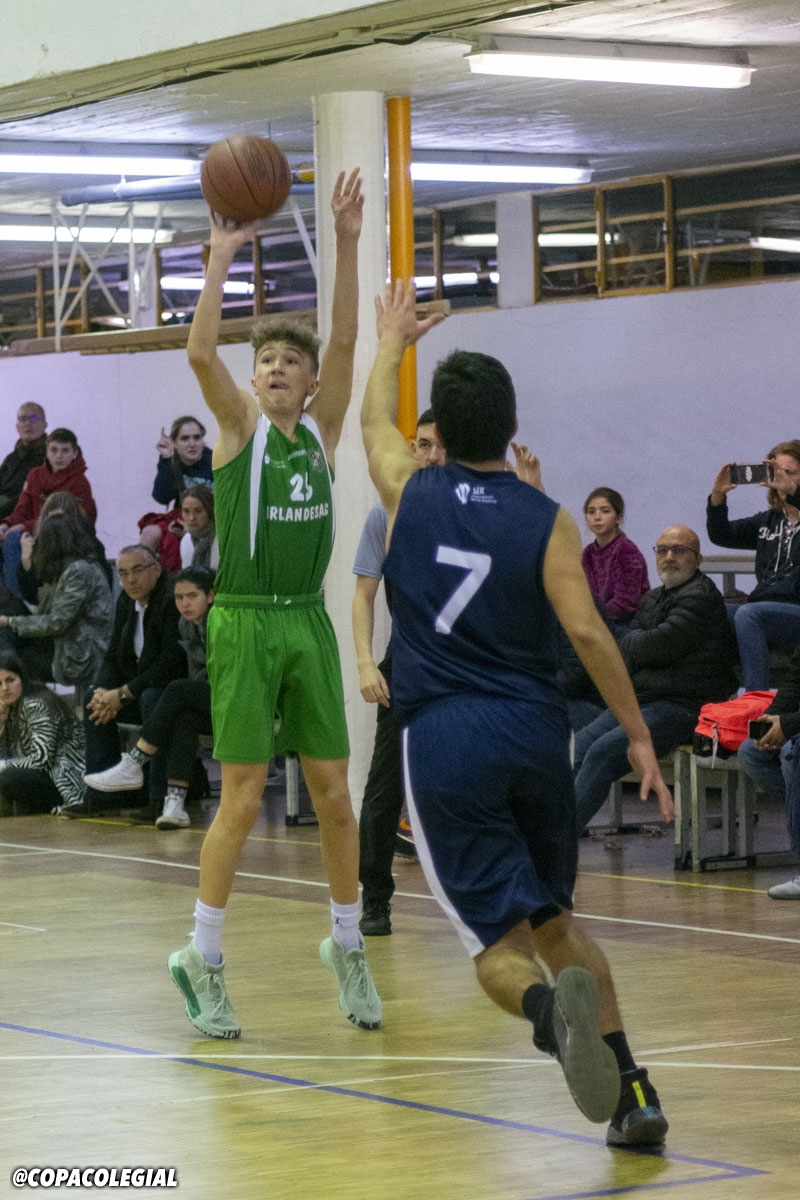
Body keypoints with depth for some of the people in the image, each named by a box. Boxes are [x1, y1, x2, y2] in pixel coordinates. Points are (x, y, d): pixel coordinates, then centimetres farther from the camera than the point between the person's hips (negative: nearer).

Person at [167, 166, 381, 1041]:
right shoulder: (239, 426, 0)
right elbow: (199, 352, -16)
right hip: (244, 624, -4)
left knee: (333, 792, 6)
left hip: (309, 623, 4)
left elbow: (345, 341, -2)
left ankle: (346, 947, 20)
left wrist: (348, 244, -10)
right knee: (242, 797, -4)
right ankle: (201, 958, 6)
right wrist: (222, 258, -22)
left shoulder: (322, 427, 9)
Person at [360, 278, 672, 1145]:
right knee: (555, 920, 18)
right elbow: (586, 632, -9)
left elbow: (374, 421, 24)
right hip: (533, 731, 1)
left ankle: (551, 1006, -36)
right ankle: (633, 1093, 8)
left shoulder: (410, 494, 3)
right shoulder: (545, 520, -1)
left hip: (443, 738, -1)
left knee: (501, 943, -1)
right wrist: (639, 736, -2)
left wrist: (392, 342, 41)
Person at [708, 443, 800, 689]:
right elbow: (721, 535, 15)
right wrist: (717, 496, -1)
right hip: (765, 607, 6)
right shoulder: (767, 521, 20)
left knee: (747, 614, -32)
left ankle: (754, 696, -36)